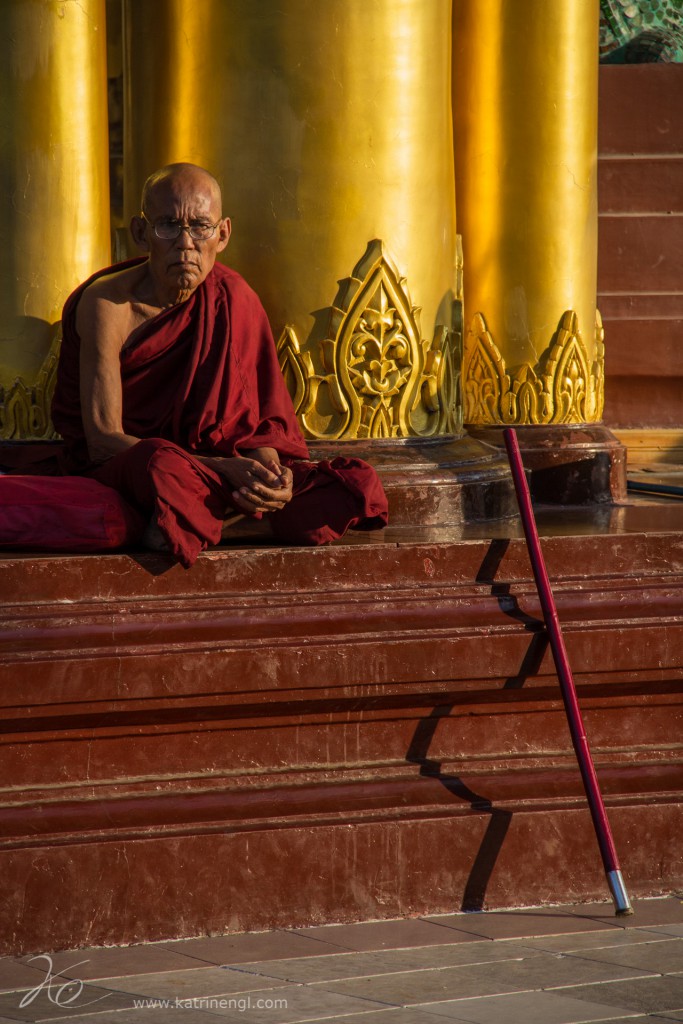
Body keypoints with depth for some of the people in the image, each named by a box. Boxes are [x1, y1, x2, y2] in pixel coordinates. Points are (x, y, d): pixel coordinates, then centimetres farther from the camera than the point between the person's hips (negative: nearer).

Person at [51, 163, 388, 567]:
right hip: (108, 468, -6)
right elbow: (103, 439, -23)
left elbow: (259, 419, -1)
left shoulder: (232, 297, -3)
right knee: (161, 462, -43)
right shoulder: (108, 303, -17)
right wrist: (220, 469, -33)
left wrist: (267, 465, -27)